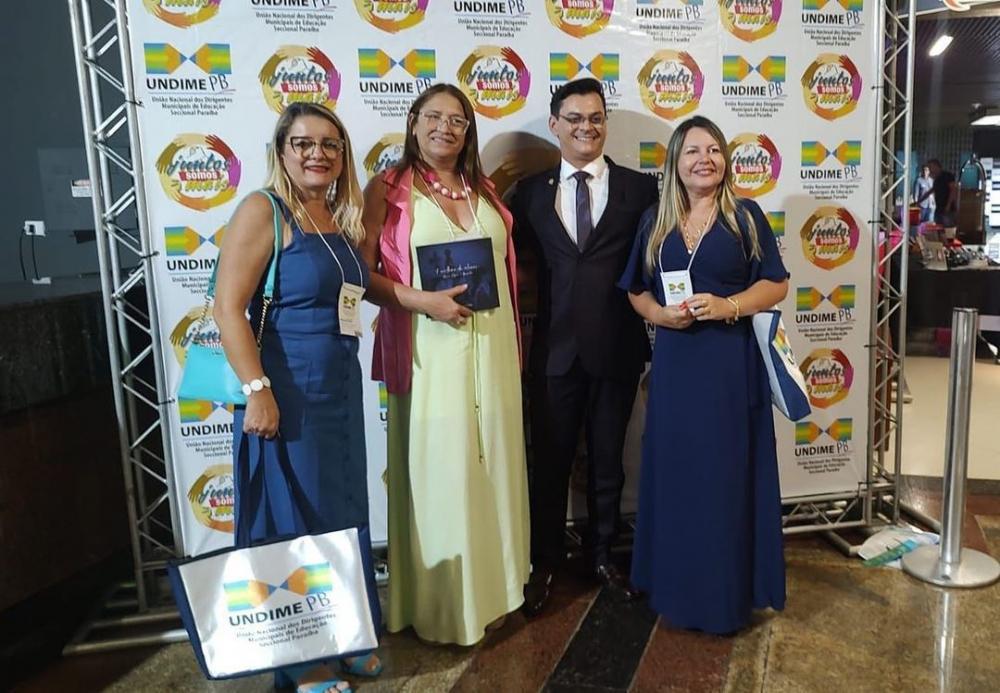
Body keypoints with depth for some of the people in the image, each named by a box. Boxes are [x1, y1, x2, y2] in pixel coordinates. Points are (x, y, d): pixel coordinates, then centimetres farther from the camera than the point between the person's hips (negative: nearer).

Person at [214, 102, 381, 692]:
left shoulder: (343, 218, 11)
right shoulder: (263, 210, -10)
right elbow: (229, 306, -16)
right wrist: (257, 390, -21)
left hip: (342, 388, 8)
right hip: (287, 391, -7)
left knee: (344, 515, 16)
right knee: (295, 521, 4)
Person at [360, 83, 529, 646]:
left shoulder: (485, 191, 14)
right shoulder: (388, 190, -1)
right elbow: (364, 273, -7)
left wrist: (517, 341, 13)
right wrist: (424, 301, -19)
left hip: (491, 346, 5)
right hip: (429, 349, -5)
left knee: (492, 463, 12)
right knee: (437, 471, 0)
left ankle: (491, 587, 30)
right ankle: (440, 603, 17)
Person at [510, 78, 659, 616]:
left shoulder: (640, 188, 2)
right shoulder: (530, 191, 6)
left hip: (617, 348, 0)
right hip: (555, 348, 1)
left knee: (607, 461, 14)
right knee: (549, 461, 10)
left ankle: (602, 555, 34)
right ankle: (545, 563, 27)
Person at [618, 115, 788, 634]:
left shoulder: (745, 216, 2)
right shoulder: (655, 221, 9)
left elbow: (776, 285, 1)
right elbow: (636, 290, 11)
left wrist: (727, 306, -16)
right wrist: (660, 314, -10)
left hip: (731, 362, -2)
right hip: (674, 362, 2)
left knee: (728, 474, 3)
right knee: (676, 474, 7)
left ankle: (728, 591, 19)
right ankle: (676, 585, 23)